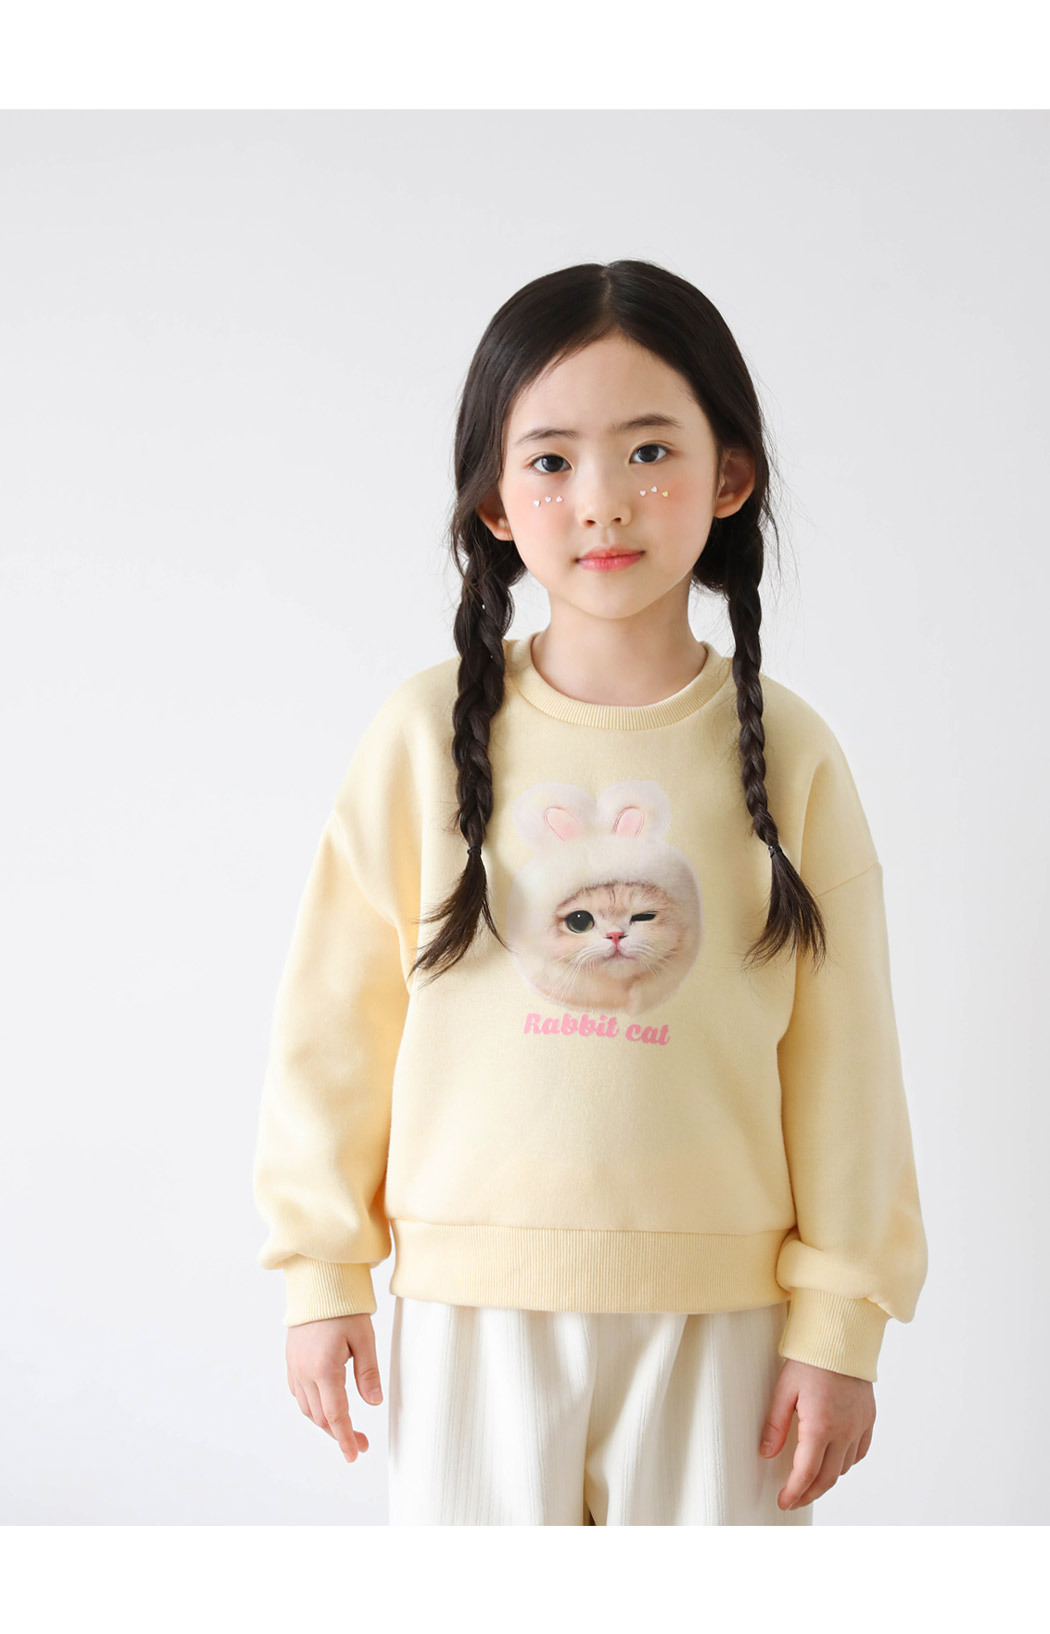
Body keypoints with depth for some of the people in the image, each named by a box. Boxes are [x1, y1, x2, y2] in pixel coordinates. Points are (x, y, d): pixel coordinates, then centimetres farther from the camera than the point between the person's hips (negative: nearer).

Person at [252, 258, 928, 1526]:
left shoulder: (786, 753, -3)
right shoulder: (427, 737, -4)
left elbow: (844, 1064, 0)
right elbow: (334, 1024, 1)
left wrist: (837, 1322, 0)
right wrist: (321, 1271, 2)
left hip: (712, 1310, 0)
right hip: (475, 1297, 0)